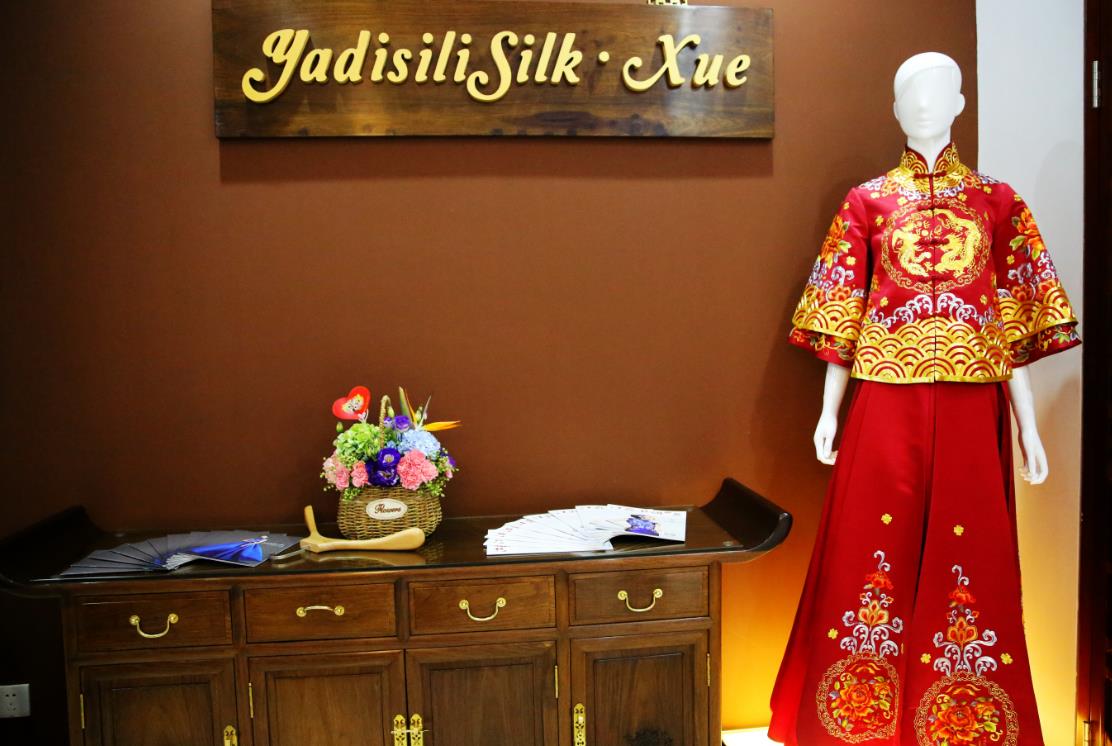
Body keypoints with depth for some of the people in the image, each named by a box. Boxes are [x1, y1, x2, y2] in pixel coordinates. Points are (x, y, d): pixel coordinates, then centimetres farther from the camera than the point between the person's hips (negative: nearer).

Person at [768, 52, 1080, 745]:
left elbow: (1014, 327, 8)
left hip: (970, 408, 1)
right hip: (886, 403, 0)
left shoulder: (997, 202, 10)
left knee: (968, 559, 4)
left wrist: (1028, 422, 4)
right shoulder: (867, 201, 8)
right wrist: (829, 411, 1)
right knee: (873, 555, 2)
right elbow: (841, 317, 5)